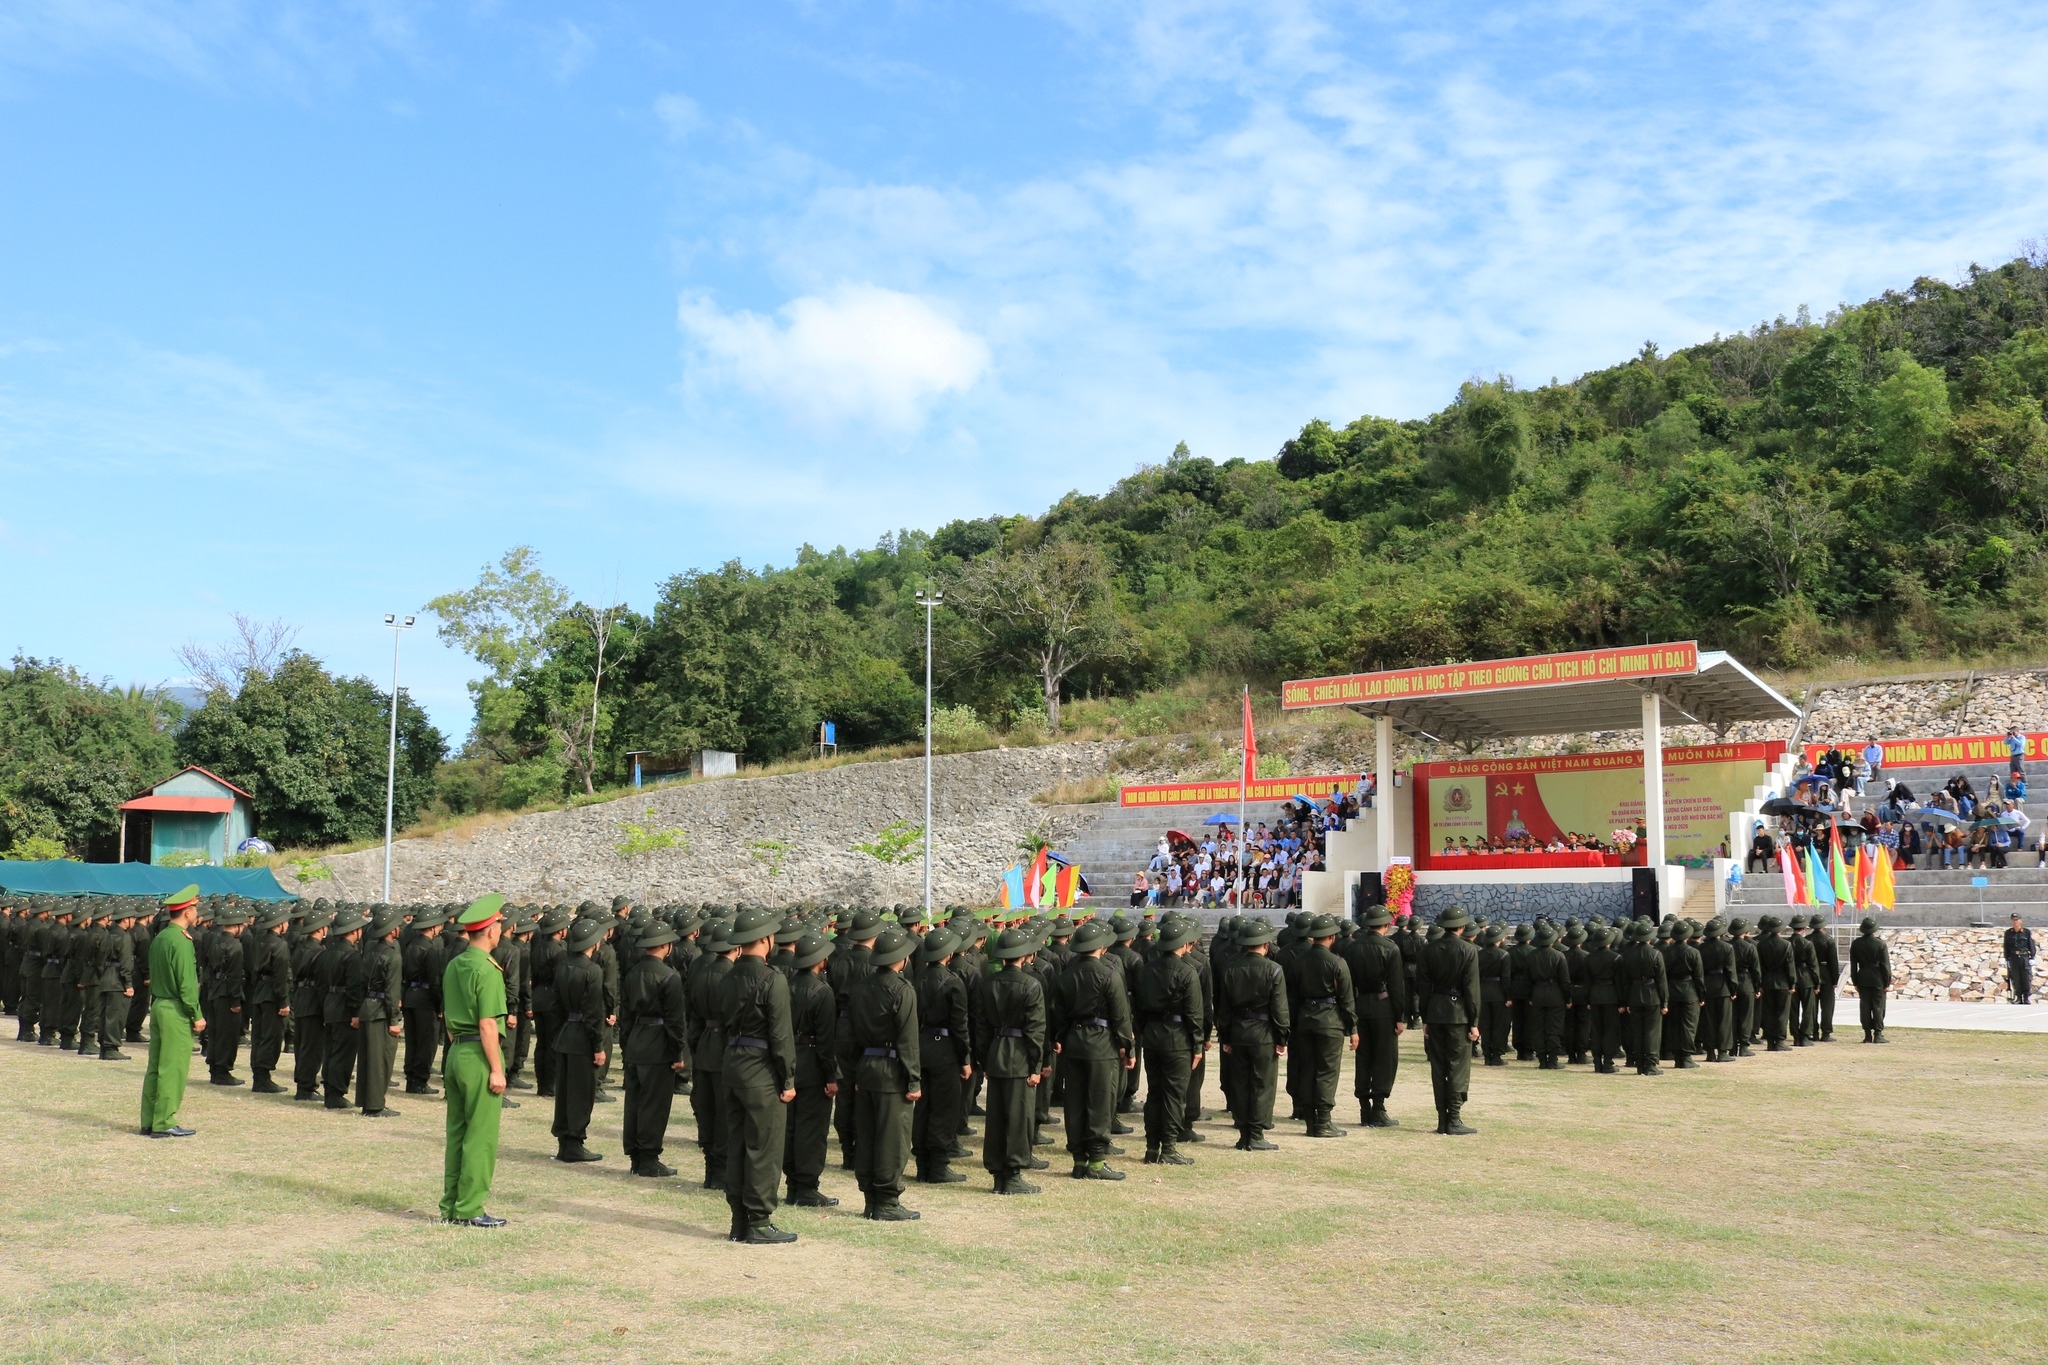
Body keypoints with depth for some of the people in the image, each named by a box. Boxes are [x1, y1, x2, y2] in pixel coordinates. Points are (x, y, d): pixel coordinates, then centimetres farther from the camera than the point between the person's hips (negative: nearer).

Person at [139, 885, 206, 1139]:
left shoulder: (160, 937, 11)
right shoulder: (181, 941, -17)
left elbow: (155, 975, 16)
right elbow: (186, 983, -18)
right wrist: (197, 1015, -14)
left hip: (158, 1006, 9)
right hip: (176, 1011, -9)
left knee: (156, 1066, 13)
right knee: (173, 1068, -3)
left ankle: (149, 1121, 19)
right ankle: (164, 1123, 0)